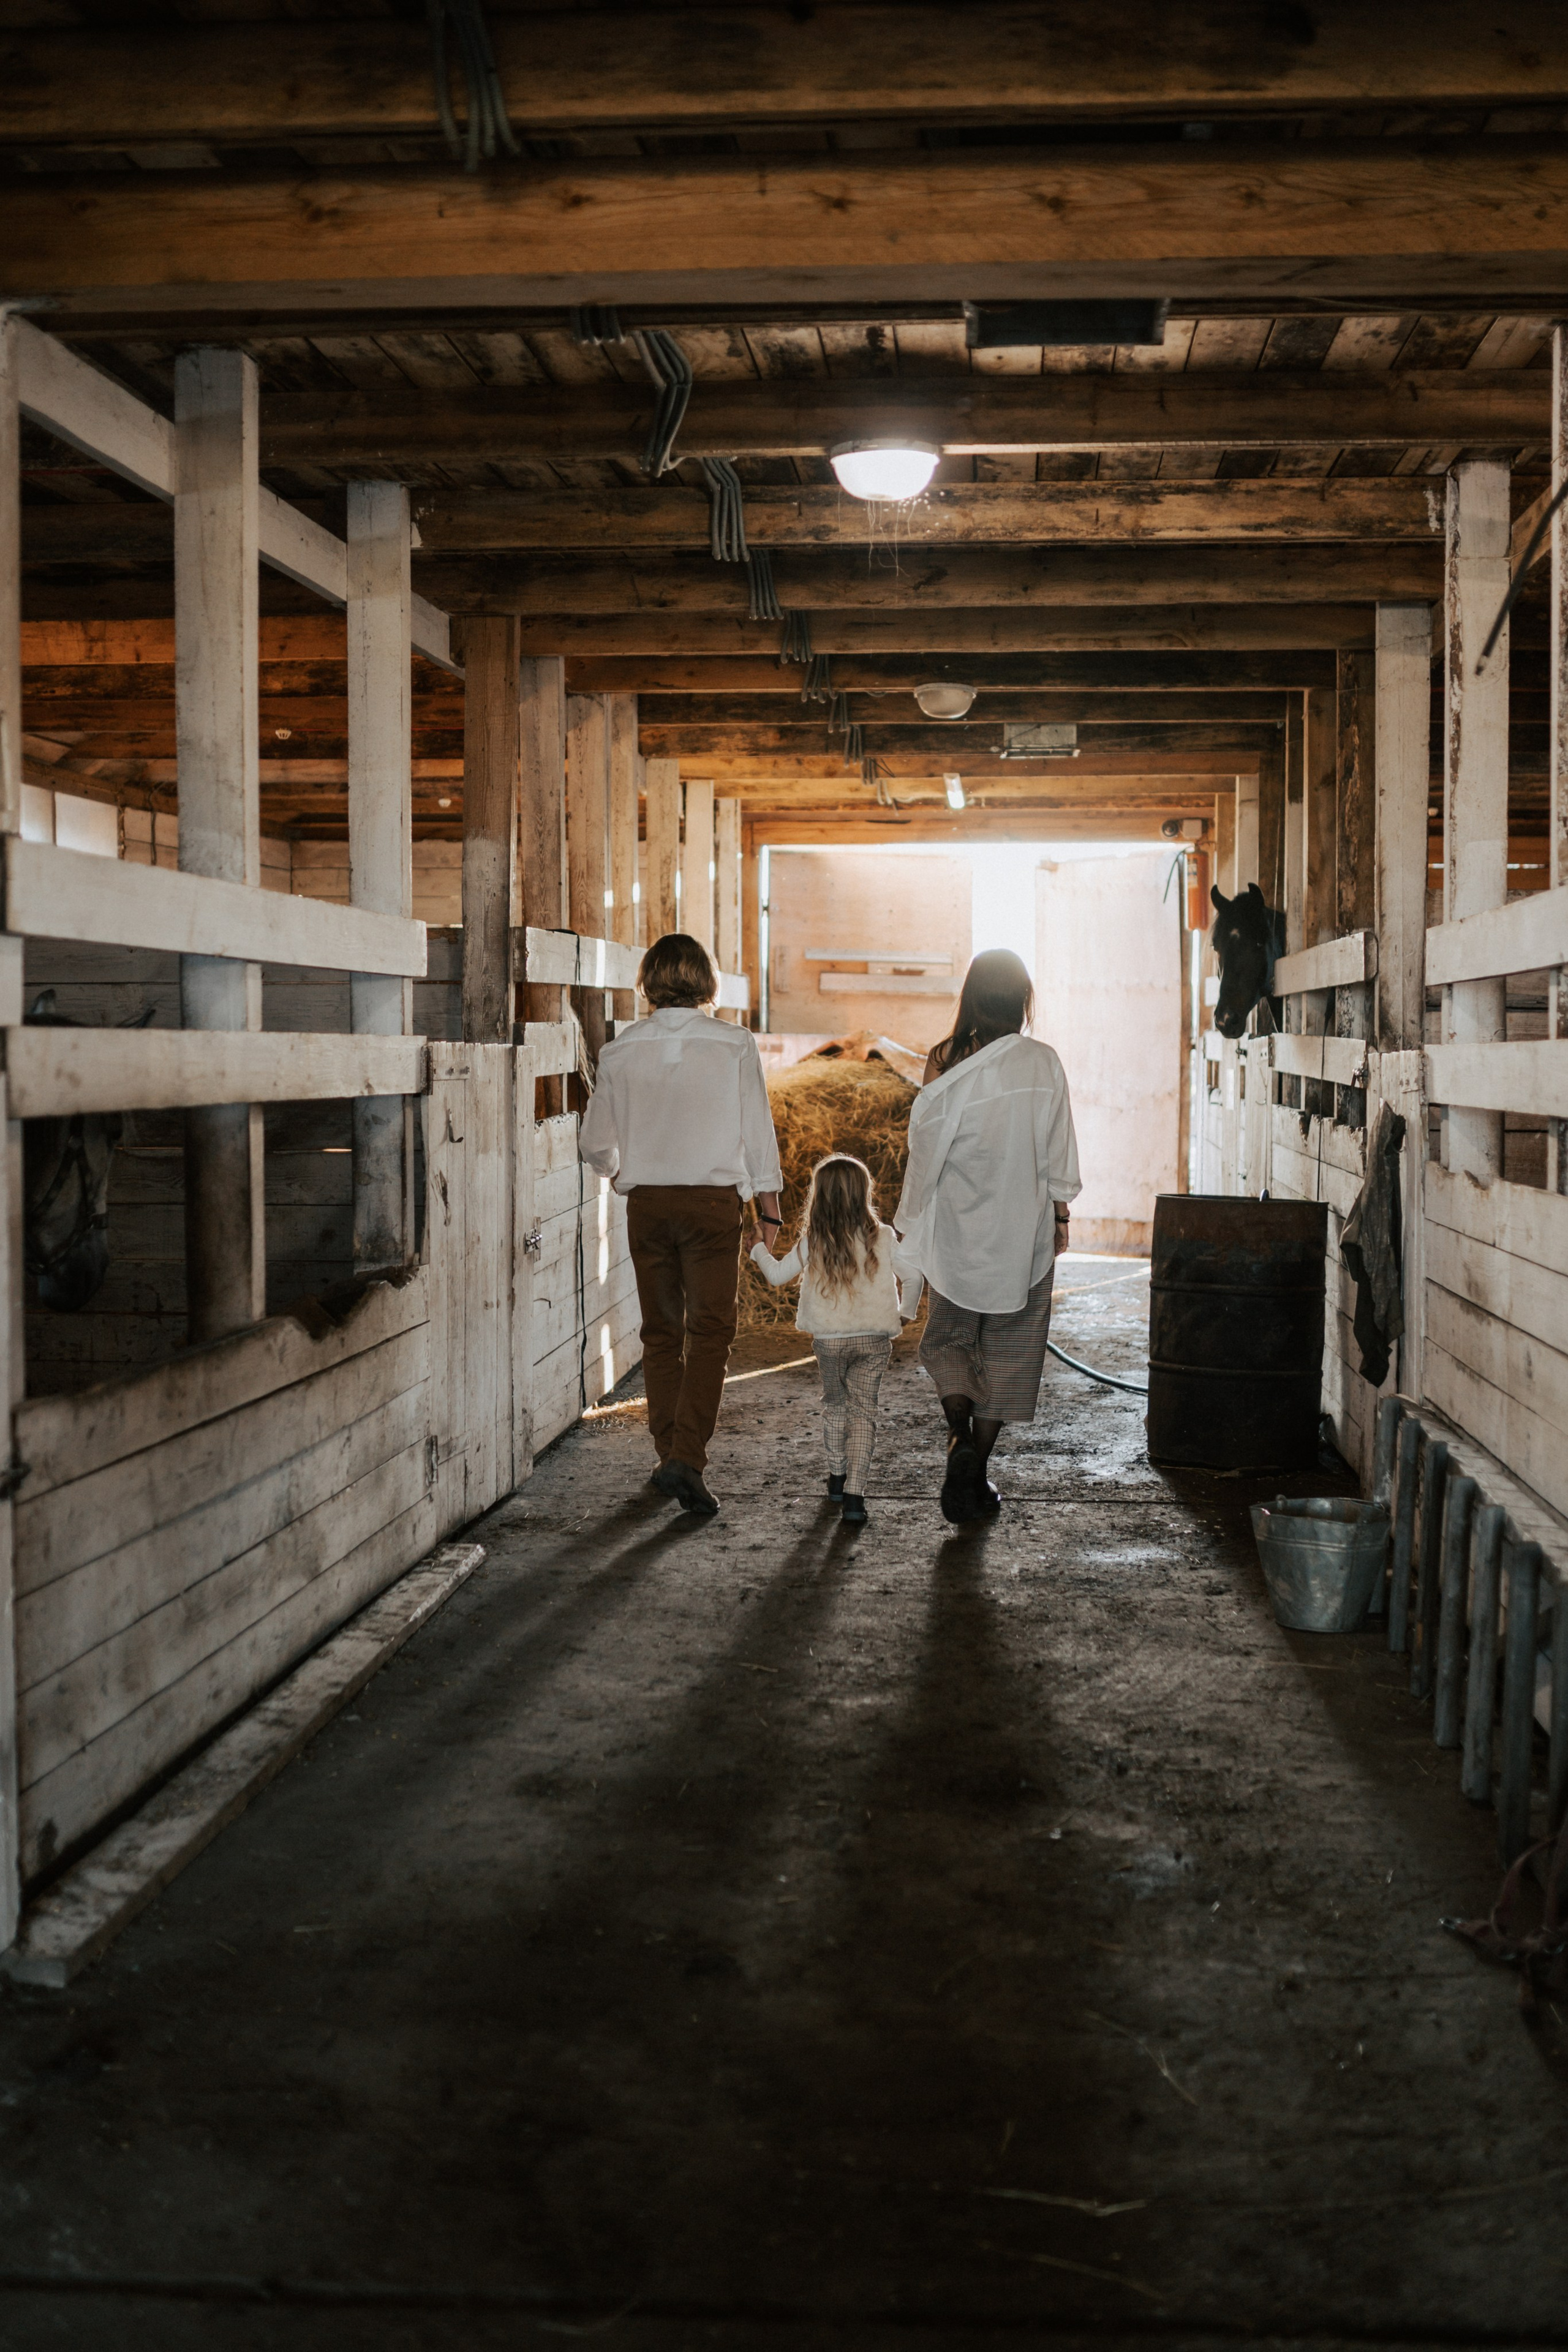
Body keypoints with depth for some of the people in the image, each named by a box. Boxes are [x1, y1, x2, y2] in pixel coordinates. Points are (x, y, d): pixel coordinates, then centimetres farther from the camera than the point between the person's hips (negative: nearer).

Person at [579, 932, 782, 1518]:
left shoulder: (621, 1051, 0)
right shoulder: (734, 1045, -5)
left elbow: (595, 1145, 7)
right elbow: (758, 1134, -3)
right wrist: (769, 1212, 5)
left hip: (646, 1202, 2)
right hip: (713, 1200, -2)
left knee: (661, 1333, 13)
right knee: (709, 1333, -1)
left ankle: (669, 1455, 18)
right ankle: (687, 1459, -12)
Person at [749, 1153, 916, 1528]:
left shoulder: (811, 1243, -3)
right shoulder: (883, 1238, -3)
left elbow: (778, 1275, 8)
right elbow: (912, 1275, 1)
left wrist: (759, 1250, 27)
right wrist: (905, 1313, 19)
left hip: (828, 1339, 1)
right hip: (874, 1339, -1)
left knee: (835, 1403, 22)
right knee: (863, 1410, 0)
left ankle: (837, 1477, 34)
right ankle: (854, 1494, -13)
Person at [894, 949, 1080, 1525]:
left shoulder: (945, 1062, -11)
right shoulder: (1042, 1063, -8)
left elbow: (926, 1151, -5)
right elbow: (1057, 1150, -2)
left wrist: (911, 1223, 7)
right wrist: (1060, 1213, 12)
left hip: (956, 1228, 0)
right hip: (1022, 1226, 0)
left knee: (947, 1338, 17)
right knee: (1007, 1349, 11)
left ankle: (960, 1432, -9)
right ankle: (975, 1478, 12)